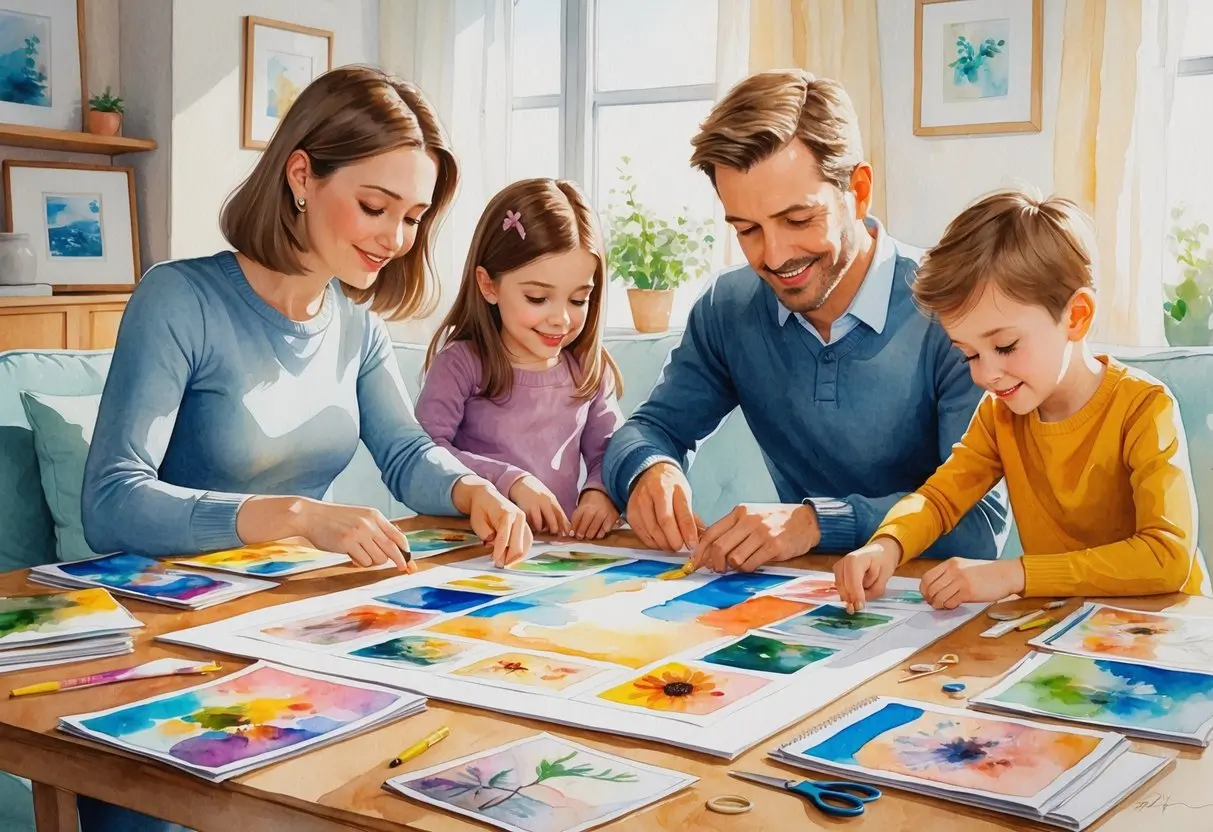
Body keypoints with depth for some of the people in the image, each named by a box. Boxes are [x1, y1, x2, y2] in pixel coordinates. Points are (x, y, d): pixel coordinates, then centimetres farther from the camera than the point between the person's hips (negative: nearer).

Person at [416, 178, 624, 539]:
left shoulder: (589, 372, 8)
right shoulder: (460, 365, -5)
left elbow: (609, 452, 10)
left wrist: (601, 492, -12)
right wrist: (510, 482, -21)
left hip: (566, 546, 3)